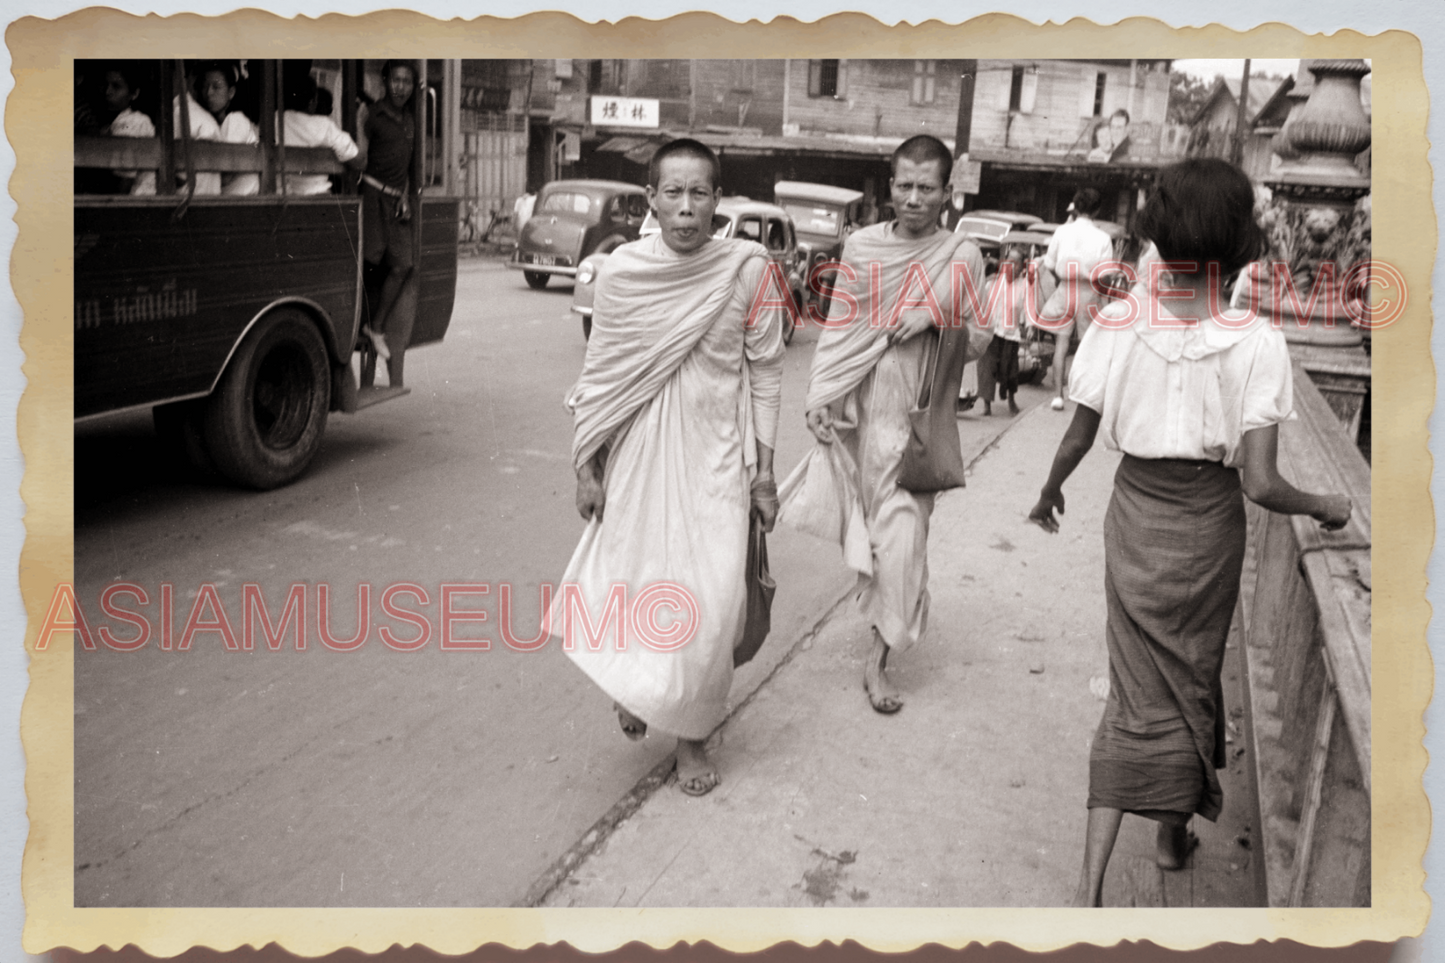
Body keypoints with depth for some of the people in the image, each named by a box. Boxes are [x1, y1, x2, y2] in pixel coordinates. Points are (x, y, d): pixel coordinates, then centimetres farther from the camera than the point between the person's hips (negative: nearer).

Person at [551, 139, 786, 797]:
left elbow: (764, 372, -1)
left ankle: (691, 731, 21)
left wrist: (764, 469, -1)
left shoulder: (747, 269, -7)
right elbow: (599, 374, 2)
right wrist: (585, 466, 2)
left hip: (715, 454, -1)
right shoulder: (622, 271, -5)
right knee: (633, 582, 8)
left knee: (710, 595, -2)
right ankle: (633, 683, 42)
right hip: (640, 452, 1)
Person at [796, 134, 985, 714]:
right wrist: (819, 396, -6)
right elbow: (837, 328, 4)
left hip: (916, 413, -2)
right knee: (860, 520, 12)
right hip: (858, 405, 2)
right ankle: (882, 616, 34)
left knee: (901, 530, -5)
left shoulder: (962, 257, -1)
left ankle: (879, 658, 3)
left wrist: (937, 314, -17)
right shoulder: (861, 246, 4)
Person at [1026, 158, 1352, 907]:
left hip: (1134, 515, 2)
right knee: (1192, 671, 21)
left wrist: (1050, 492, 15)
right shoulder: (1255, 343, -17)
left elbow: (1078, 437, -4)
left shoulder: (1118, 324, -12)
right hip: (1208, 523, -1)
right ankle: (1174, 829, 43)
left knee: (1138, 687, 11)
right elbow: (1259, 484, -18)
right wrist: (1325, 506, 2)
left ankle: (1091, 880, 5)